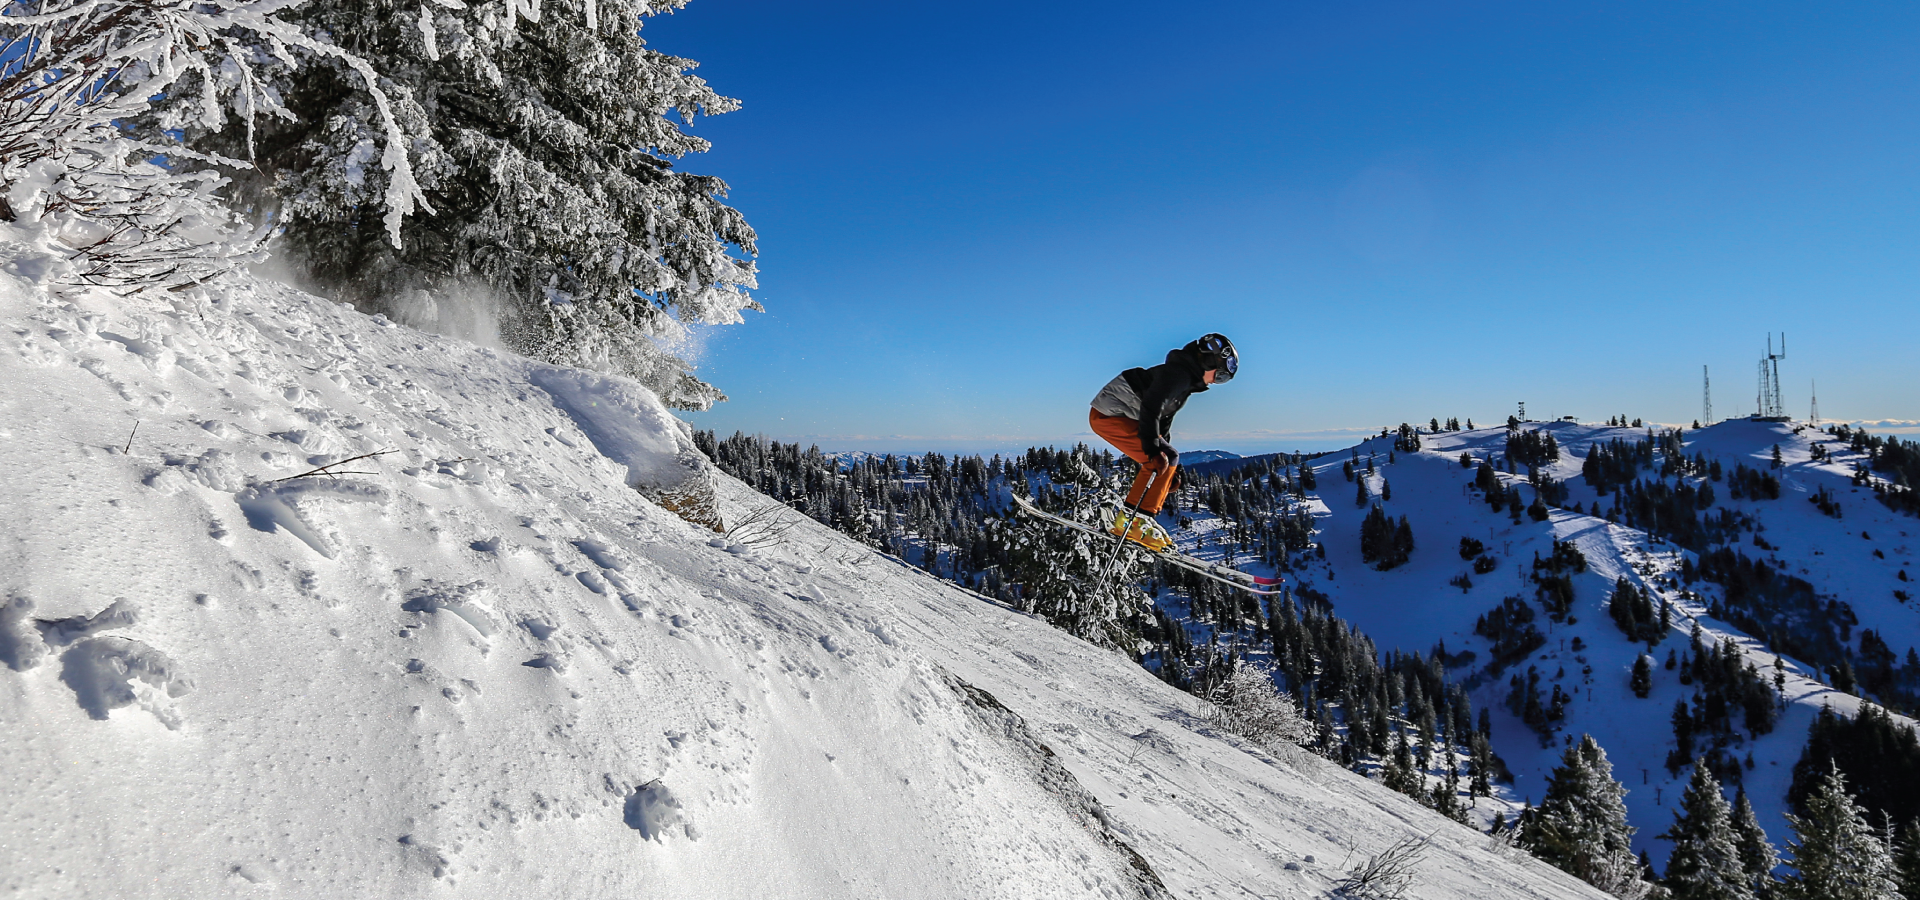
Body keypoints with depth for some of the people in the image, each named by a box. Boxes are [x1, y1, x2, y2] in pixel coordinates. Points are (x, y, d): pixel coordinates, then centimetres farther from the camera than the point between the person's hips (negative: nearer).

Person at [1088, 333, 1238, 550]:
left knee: (1167, 459, 9)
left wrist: (1164, 451, 24)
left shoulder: (1187, 380, 15)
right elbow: (1150, 408, -27)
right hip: (1109, 414, -10)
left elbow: (1163, 418, 23)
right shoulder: (1178, 373, -17)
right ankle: (1131, 521, -13)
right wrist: (1153, 449, -30)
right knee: (1165, 459, -15)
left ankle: (1140, 520, 8)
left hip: (1120, 415, 10)